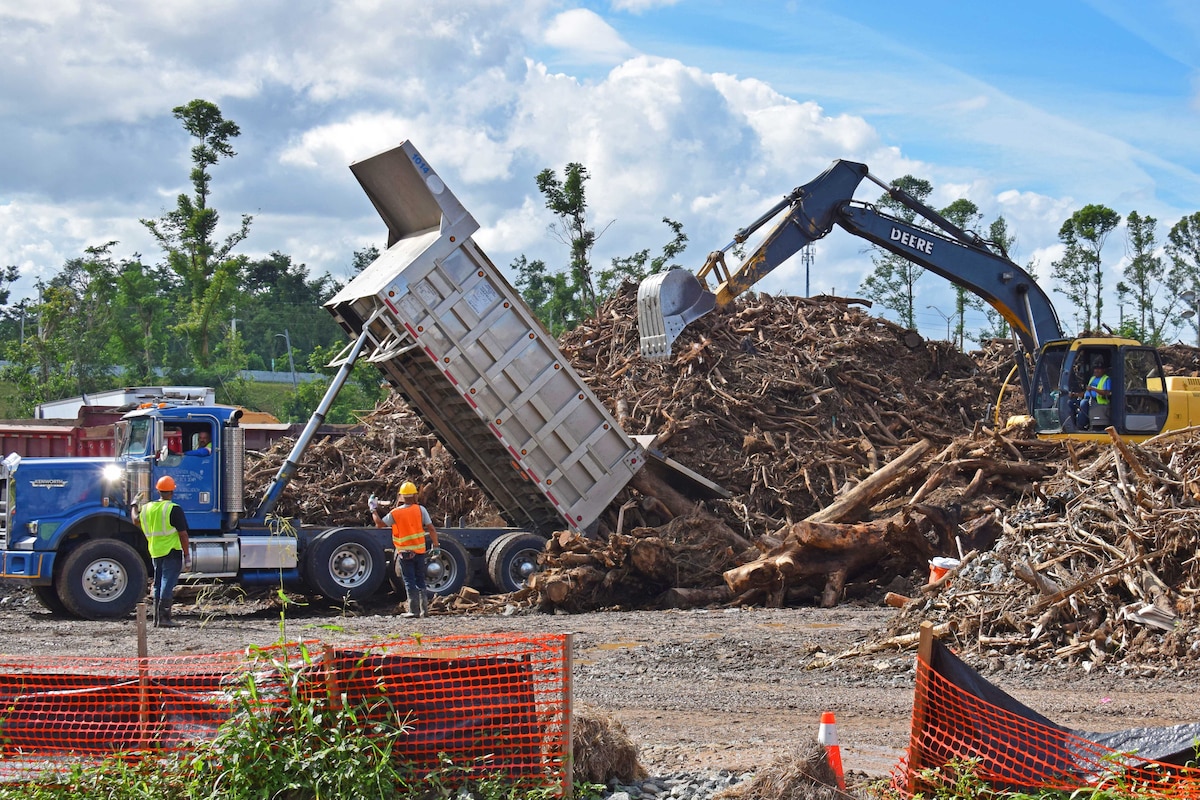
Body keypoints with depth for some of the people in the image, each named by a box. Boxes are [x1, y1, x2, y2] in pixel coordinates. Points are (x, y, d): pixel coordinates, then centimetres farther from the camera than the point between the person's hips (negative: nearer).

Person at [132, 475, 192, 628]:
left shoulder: (147, 508, 7)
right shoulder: (174, 510, -13)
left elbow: (136, 521, 29)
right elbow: (183, 534, -15)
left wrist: (134, 505, 46)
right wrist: (187, 556, -11)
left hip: (155, 553, 7)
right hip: (172, 552, -7)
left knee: (158, 585, 16)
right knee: (168, 584, -8)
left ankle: (157, 618, 19)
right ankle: (164, 618, -13)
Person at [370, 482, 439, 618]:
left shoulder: (395, 513, -8)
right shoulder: (420, 510, -5)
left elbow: (379, 524, 1)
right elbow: (431, 529, -6)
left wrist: (373, 510, 15)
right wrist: (435, 545, 4)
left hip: (404, 552, -2)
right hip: (419, 550, 2)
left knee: (409, 581, 2)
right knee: (420, 581, 13)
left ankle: (414, 610, -4)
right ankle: (424, 608, 10)